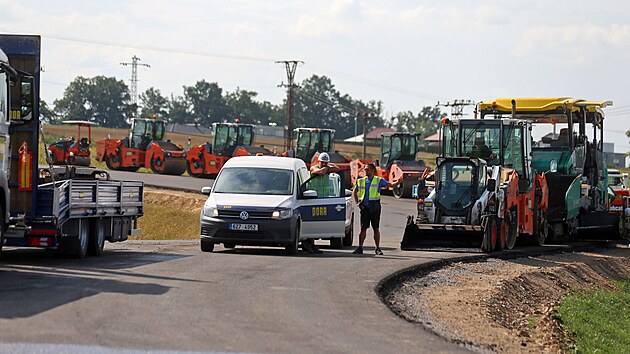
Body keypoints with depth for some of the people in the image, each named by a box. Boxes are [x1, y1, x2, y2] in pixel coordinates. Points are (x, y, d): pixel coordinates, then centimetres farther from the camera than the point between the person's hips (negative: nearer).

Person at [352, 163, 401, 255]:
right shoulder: (361, 181, 11)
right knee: (363, 228, -2)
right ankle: (360, 248, -1)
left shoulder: (379, 181, 3)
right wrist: (357, 203, 8)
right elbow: (354, 192, 21)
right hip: (365, 207, 2)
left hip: (375, 207, -2)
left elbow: (391, 185, 0)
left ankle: (378, 248, 8)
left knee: (376, 228, 2)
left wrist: (398, 182, -21)